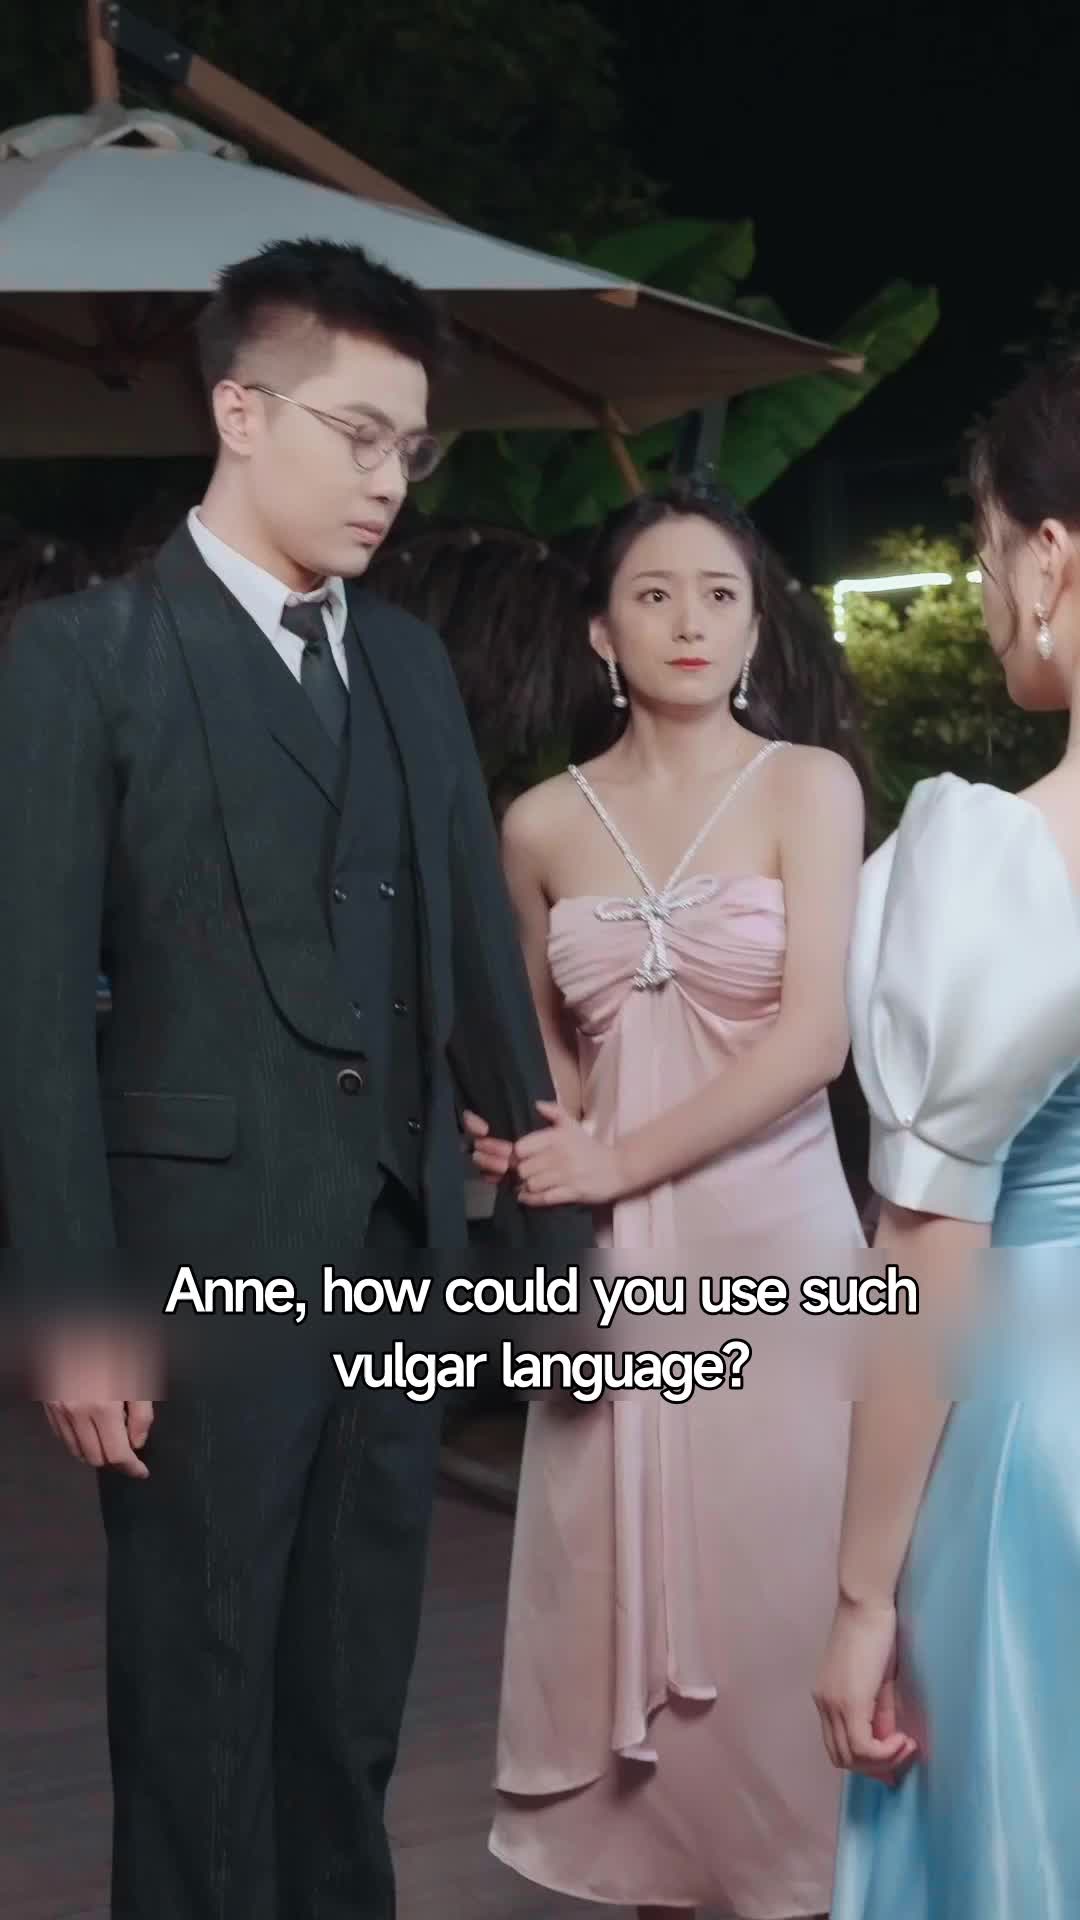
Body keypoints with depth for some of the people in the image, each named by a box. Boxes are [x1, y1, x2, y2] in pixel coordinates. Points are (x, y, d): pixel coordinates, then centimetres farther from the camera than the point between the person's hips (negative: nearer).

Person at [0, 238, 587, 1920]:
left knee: (354, 1705, 16)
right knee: (199, 1706, 6)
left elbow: (479, 958, 14)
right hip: (207, 1259, -6)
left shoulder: (412, 662, 12)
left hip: (403, 1256, 6)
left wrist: (551, 1220, 10)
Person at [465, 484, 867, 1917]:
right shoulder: (543, 824, 8)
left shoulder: (809, 786, -2)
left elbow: (814, 1037, -11)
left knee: (770, 1591, 0)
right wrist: (527, 1134, 0)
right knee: (621, 1586, 4)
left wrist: (618, 1160, -12)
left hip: (769, 1238, -3)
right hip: (608, 1260, 3)